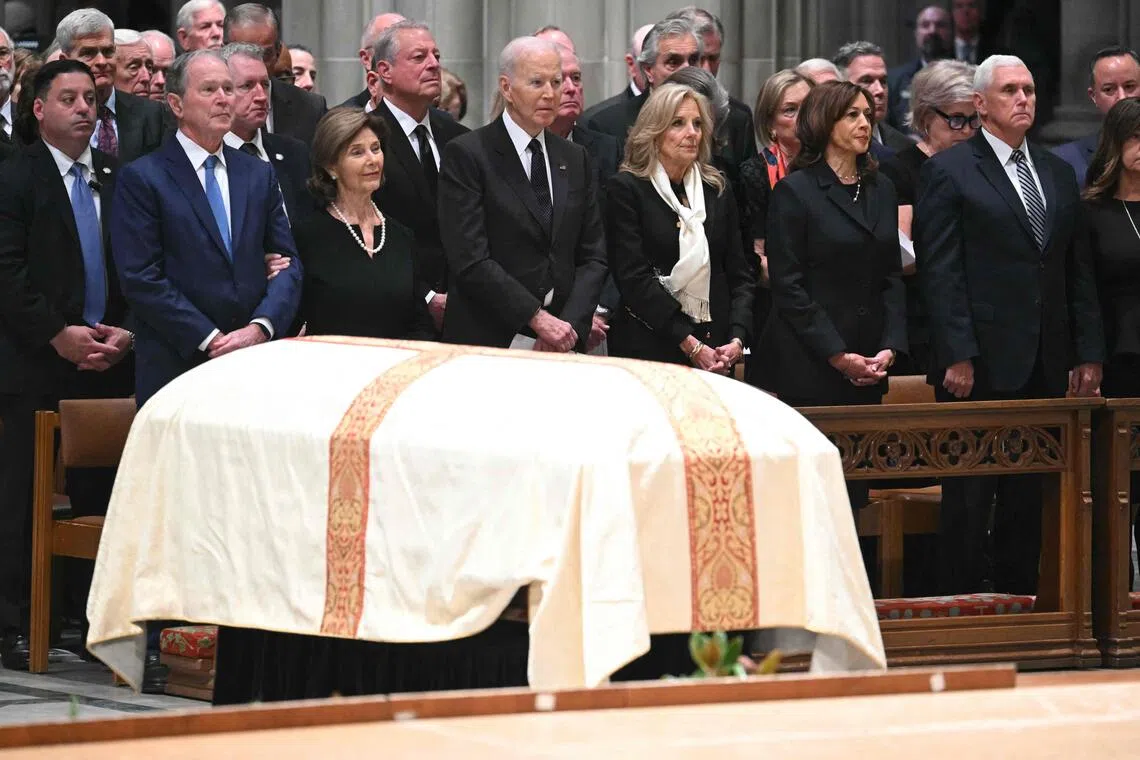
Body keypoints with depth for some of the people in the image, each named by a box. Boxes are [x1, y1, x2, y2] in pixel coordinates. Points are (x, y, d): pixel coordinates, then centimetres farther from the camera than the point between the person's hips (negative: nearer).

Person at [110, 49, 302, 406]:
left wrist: (261, 327, -8)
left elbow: (288, 263, 10)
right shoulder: (140, 179, 0)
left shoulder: (258, 174, 15)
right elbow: (142, 279, -8)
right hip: (175, 370, -4)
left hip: (256, 368, 4)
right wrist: (209, 340, -14)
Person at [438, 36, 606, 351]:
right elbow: (471, 260, -12)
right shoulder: (465, 155, -4)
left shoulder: (575, 158, 14)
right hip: (488, 344, -5)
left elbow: (593, 256, 12)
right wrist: (537, 318, -15)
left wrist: (570, 325, -5)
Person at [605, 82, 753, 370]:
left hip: (714, 349, 4)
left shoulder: (718, 190, 13)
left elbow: (740, 274, 13)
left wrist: (737, 339, -5)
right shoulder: (627, 189, -2)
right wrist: (690, 344, -15)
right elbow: (634, 278, -10)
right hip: (648, 349, -4)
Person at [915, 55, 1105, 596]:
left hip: (1044, 368, 6)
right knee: (969, 501, -1)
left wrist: (1088, 353, 8)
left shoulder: (1058, 174, 16)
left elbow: (1078, 272, 16)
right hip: (980, 366, -6)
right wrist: (957, 356, -15)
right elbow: (938, 272, -8)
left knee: (1029, 500, 8)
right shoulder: (948, 171, -3)